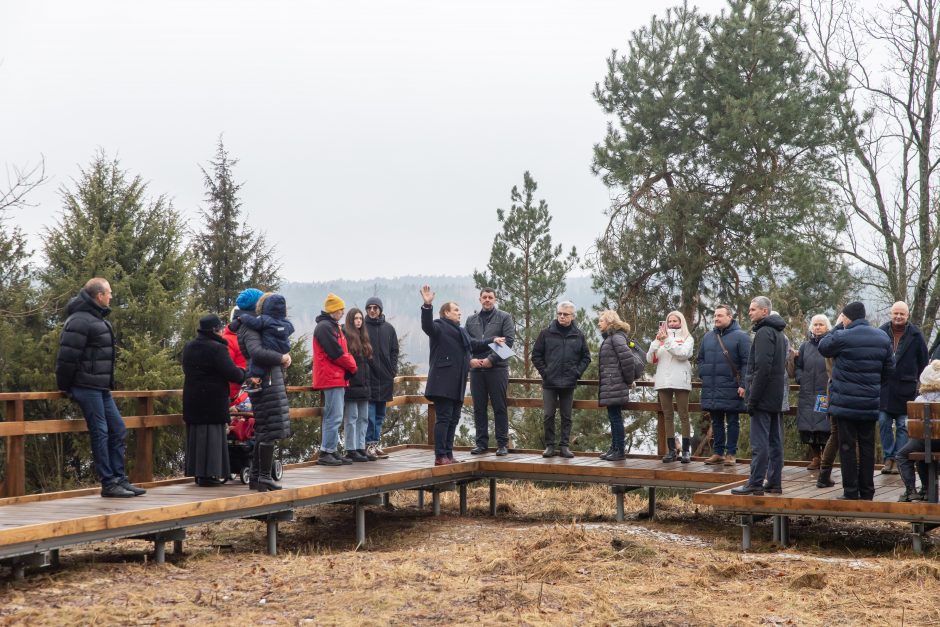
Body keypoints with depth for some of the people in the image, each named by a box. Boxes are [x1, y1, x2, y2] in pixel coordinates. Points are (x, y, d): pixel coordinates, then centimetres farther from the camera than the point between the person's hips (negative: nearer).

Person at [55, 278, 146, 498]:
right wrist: (65, 387, -12)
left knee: (118, 430, 9)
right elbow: (67, 356, -18)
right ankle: (108, 484, -1)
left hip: (101, 388, 10)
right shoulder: (80, 320, -14)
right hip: (87, 388, -10)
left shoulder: (98, 319, 17)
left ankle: (120, 479, 15)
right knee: (100, 433, -6)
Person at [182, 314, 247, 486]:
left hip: (192, 400, 8)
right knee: (212, 435, -3)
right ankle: (209, 474, -4)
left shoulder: (188, 347, 12)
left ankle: (197, 472, 16)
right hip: (213, 400, -8)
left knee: (196, 435, 12)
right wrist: (243, 374, 4)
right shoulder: (217, 349, -15)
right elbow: (232, 374, -17)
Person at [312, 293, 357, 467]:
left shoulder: (333, 326, 20)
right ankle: (325, 453, -9)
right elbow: (336, 353, -18)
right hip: (331, 378, -10)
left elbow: (342, 351, 20)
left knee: (333, 417, 12)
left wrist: (350, 364, 1)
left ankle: (331, 451, 16)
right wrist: (352, 366, -4)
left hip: (338, 378, 10)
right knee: (334, 417, -11)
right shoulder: (324, 327, -13)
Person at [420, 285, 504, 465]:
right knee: (444, 418, -10)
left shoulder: (460, 330, 26)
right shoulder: (439, 326, -4)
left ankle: (448, 454, 16)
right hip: (443, 381, -9)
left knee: (453, 419, 11)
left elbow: (473, 344, 41)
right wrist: (427, 305, -39)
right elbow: (427, 326, -25)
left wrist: (492, 340, 42)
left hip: (457, 383, 9)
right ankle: (440, 456, -9)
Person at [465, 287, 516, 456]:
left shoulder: (504, 318, 4)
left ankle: (502, 443, 4)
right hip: (476, 369, 4)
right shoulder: (471, 320, 15)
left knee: (500, 407, -1)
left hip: (497, 368, -4)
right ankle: (481, 442, 12)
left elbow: (508, 341, -6)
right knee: (479, 408, 6)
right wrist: (470, 359, -8)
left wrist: (491, 359, -13)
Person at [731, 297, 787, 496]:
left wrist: (752, 398, -18)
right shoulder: (779, 333, 18)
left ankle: (755, 483, -7)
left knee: (759, 442, -8)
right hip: (777, 397, 10)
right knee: (775, 441, 10)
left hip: (763, 397, -10)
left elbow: (762, 368, -21)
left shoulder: (764, 332, -13)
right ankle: (774, 483, 13)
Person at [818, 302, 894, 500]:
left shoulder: (842, 337, -15)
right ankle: (867, 491, 15)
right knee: (867, 446, 11)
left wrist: (837, 326, 9)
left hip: (846, 402, -5)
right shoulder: (882, 337, 5)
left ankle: (851, 492, 2)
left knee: (847, 446, 1)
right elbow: (889, 369, 11)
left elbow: (823, 347, 4)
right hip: (870, 403, 5)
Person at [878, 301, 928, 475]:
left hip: (905, 389, -2)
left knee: (903, 426, 2)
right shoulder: (881, 333, 2)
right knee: (884, 423, 2)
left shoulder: (916, 335, 0)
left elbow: (923, 363, 6)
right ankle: (888, 458, 11)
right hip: (884, 387, 2)